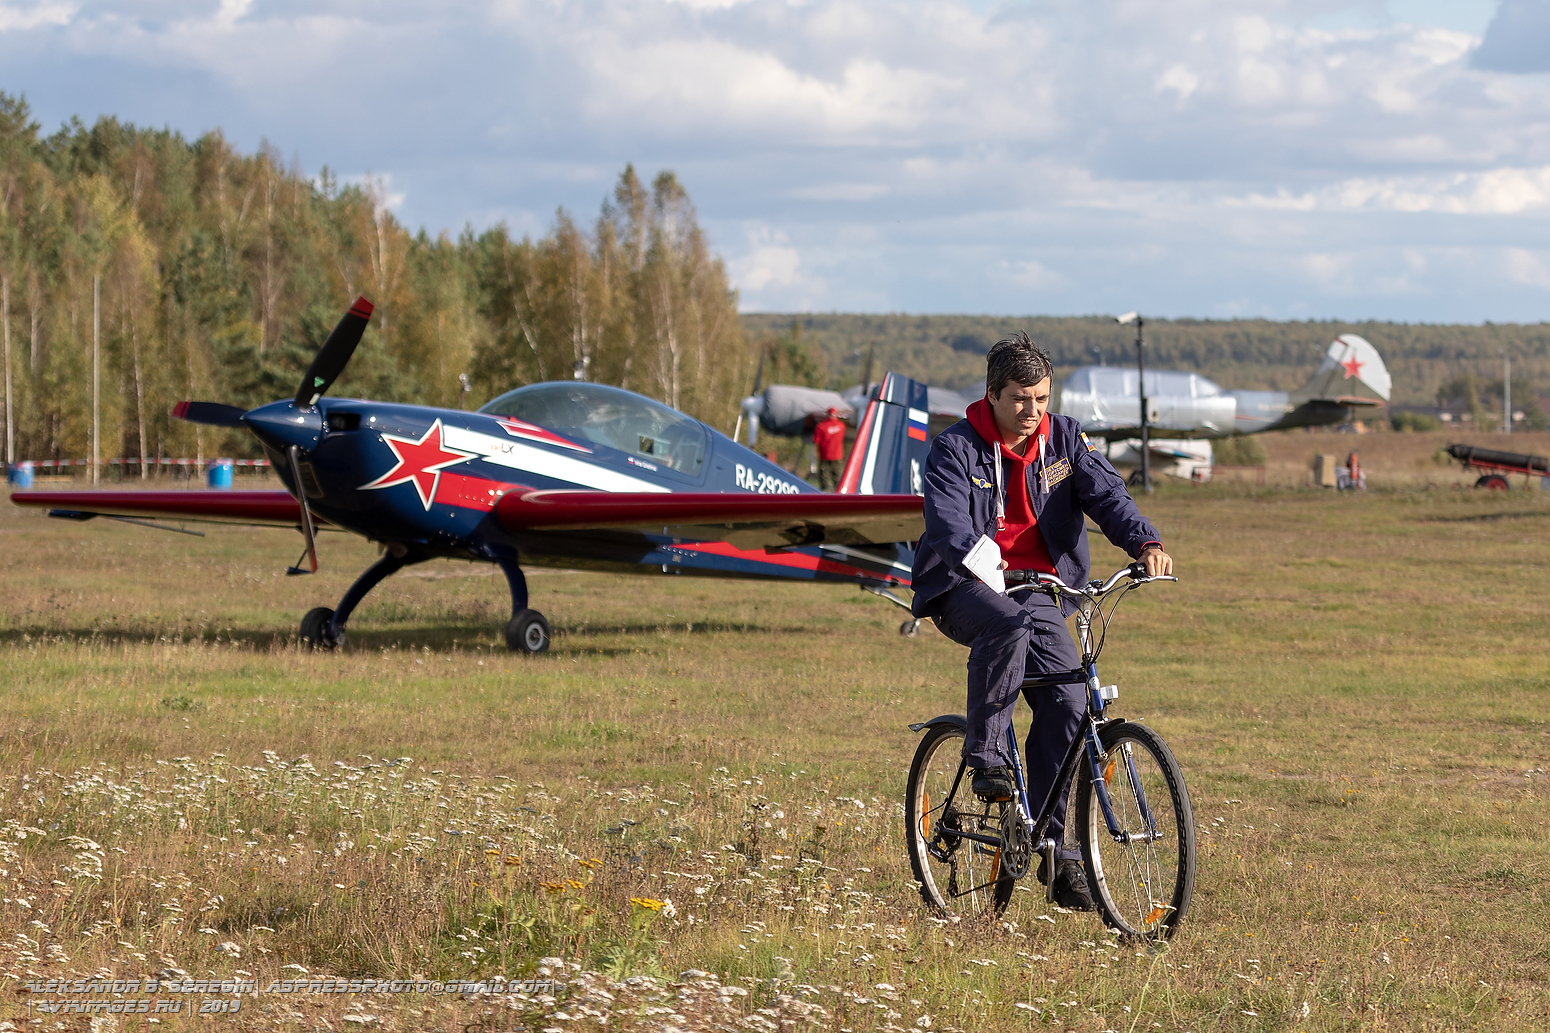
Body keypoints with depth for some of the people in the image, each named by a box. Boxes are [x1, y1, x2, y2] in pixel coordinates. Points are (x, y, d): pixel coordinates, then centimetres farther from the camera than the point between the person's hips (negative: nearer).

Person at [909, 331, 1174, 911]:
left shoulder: (1062, 439, 3)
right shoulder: (956, 450, -10)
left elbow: (1104, 493, -10)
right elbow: (948, 521, -25)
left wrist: (1145, 542, -31)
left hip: (1038, 590, 4)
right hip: (963, 589, -4)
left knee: (1068, 700, -14)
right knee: (1009, 623, -39)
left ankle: (1053, 845, -4)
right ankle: (985, 757, -26)